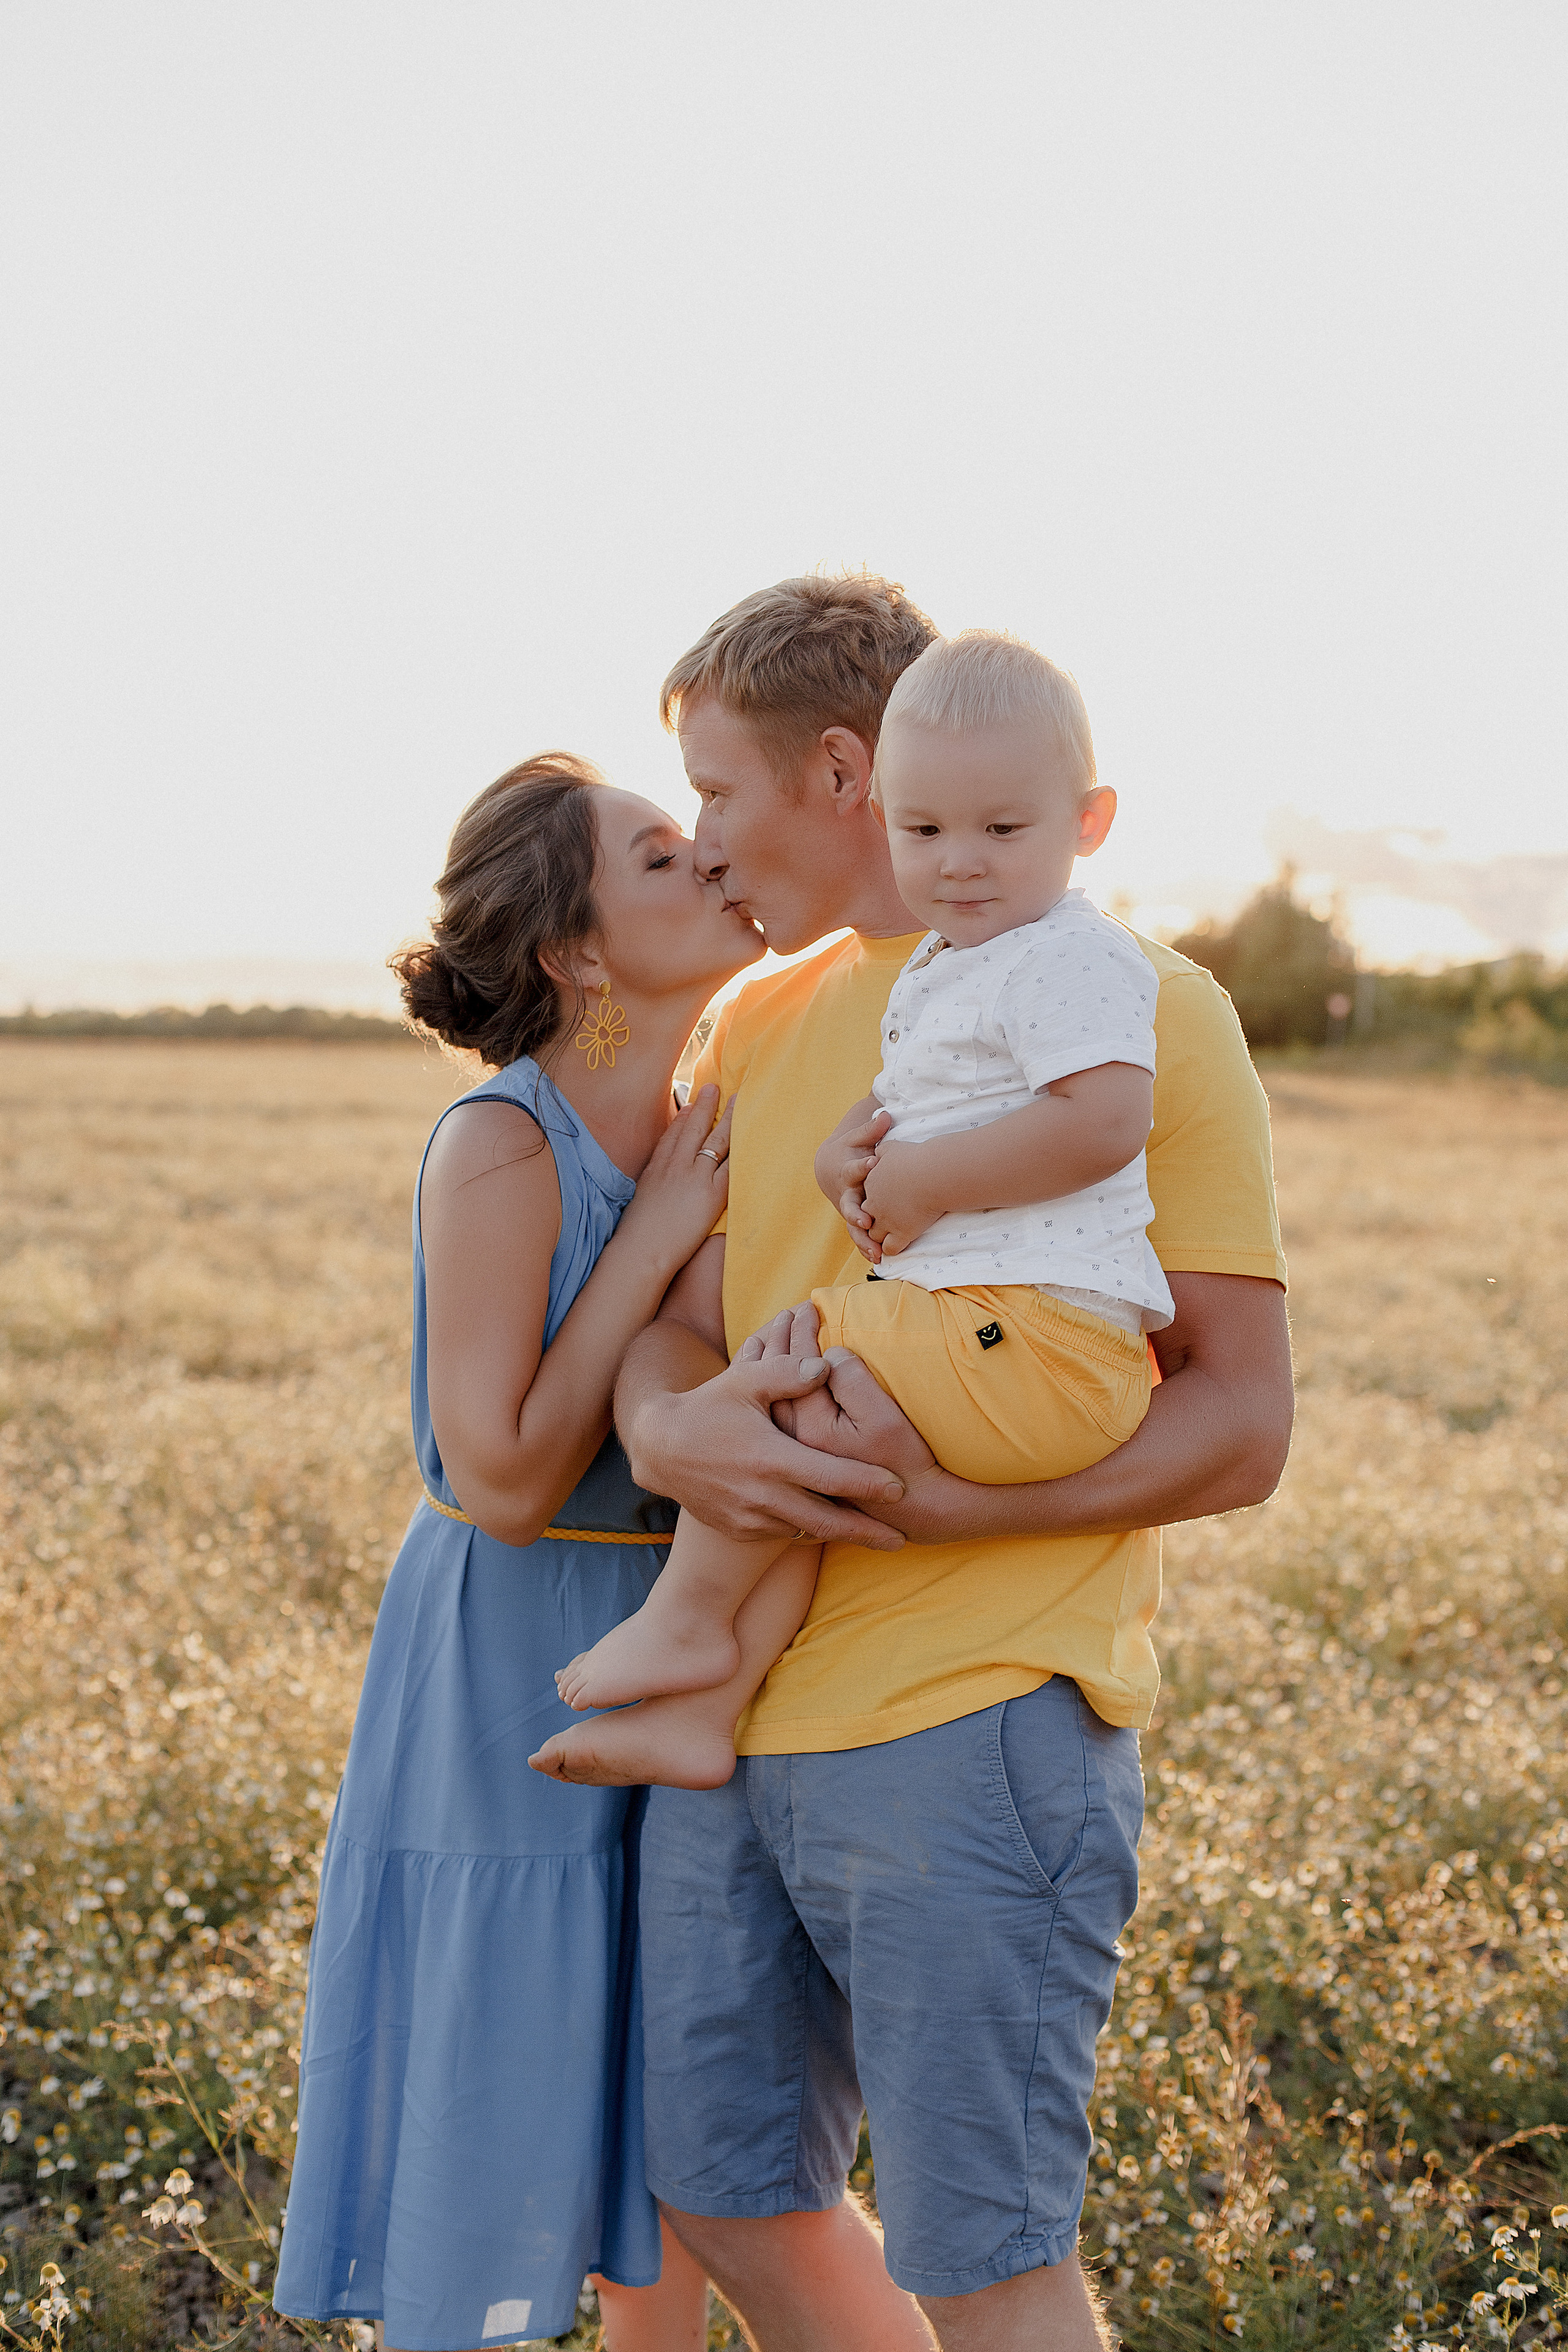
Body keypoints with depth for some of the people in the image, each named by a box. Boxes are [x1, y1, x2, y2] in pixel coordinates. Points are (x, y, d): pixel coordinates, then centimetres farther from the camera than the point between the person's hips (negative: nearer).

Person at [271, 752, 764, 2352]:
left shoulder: (699, 1132, 3)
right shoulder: (501, 1148, -18)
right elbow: (504, 1477, -21)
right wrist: (658, 1234, -19)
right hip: (512, 1677, -7)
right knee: (487, 2137, 4)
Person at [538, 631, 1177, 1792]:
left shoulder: (1076, 959, -11)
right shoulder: (939, 970, 20)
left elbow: (1101, 1123, -25)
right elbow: (903, 1100, 31)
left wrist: (922, 1183, -18)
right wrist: (850, 1147, 7)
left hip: (1038, 1346, -10)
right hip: (960, 1319, 10)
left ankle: (687, 1618, 1)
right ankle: (704, 1708, 5)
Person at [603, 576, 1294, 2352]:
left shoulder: (1137, 1007, -5)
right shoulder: (762, 1024, 16)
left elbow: (1239, 1426, -7)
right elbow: (671, 1329, 12)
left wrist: (946, 1502, -22)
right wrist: (671, 1428, -13)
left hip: (974, 1726, -7)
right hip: (739, 1721, 7)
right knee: (731, 2201, 15)